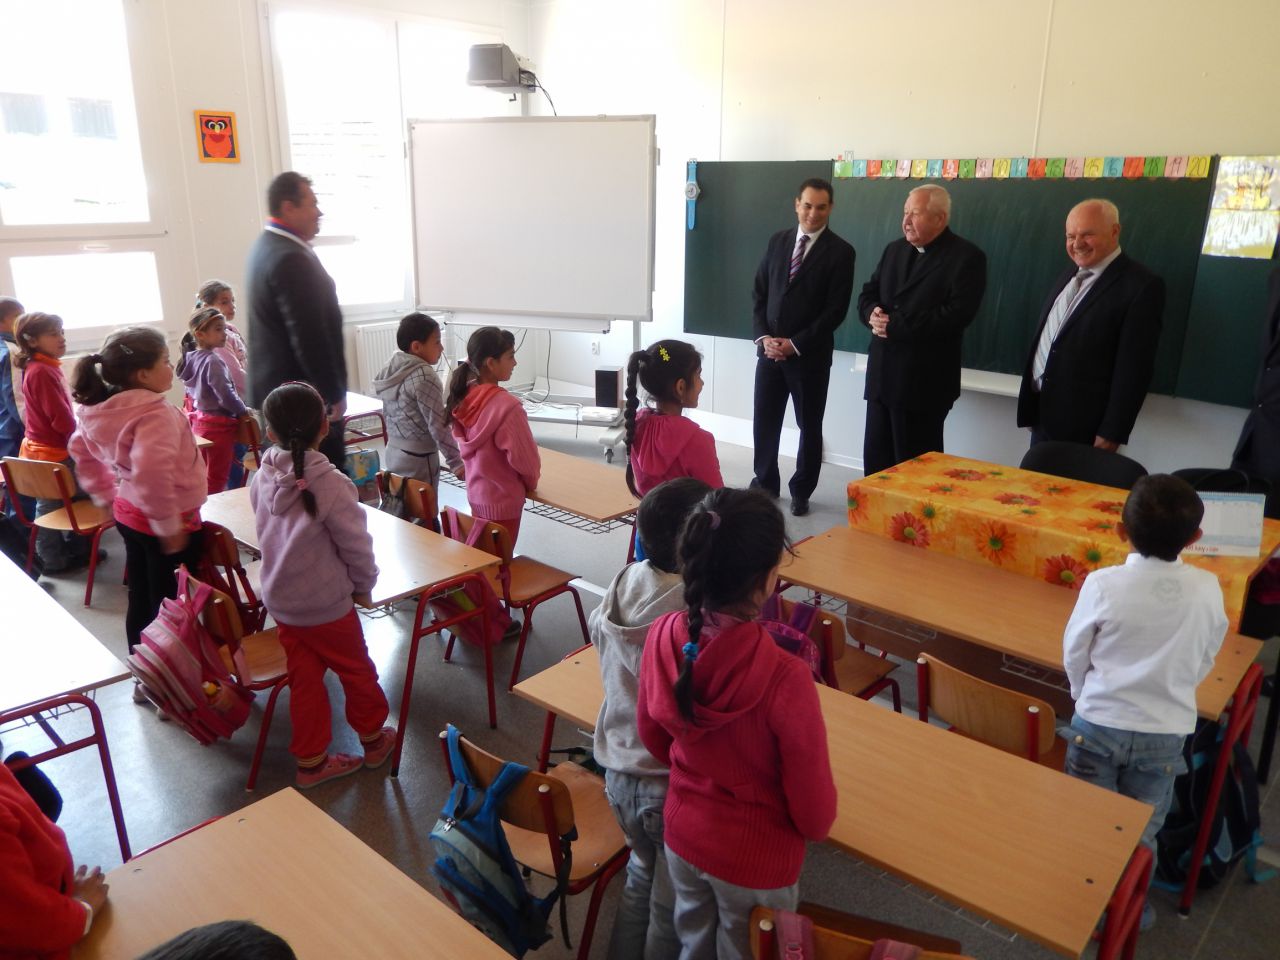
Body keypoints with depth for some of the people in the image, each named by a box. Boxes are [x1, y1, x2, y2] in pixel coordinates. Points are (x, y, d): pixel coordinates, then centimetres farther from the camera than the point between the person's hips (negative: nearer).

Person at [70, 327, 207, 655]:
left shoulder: (100, 409, 4)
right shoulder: (155, 413, -25)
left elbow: (81, 451, 19)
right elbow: (151, 474, -37)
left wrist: (108, 496, 21)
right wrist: (169, 525, -27)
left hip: (129, 513, 9)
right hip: (161, 523, -9)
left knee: (141, 599, 21)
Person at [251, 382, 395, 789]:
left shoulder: (262, 479, -6)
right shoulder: (330, 483, -24)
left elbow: (267, 534, 6)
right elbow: (355, 544, -17)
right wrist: (364, 584, 0)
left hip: (280, 599, 5)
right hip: (327, 603, -5)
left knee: (304, 677, 17)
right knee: (356, 669, 16)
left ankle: (310, 760, 28)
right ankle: (373, 739, 36)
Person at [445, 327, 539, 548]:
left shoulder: (463, 397, -4)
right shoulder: (506, 406, -27)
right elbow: (524, 457, -19)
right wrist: (531, 483, 0)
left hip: (475, 494, 7)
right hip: (502, 501, -7)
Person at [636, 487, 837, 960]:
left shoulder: (662, 637, -20)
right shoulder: (785, 680, -36)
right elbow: (816, 815, -22)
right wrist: (814, 822, 2)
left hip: (681, 833, 4)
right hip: (756, 860, -4)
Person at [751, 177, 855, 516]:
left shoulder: (840, 251, -5)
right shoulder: (777, 241, 8)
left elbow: (836, 310, -11)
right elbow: (759, 293, 8)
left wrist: (795, 344, -15)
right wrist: (763, 337, -6)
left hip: (811, 354, -3)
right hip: (770, 348, 4)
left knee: (809, 426, 7)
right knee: (764, 421, 9)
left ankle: (801, 491, 21)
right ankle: (765, 482, 26)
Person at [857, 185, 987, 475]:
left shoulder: (966, 257, -8)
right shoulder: (895, 249, 14)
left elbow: (957, 313, -19)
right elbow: (868, 294, 15)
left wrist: (895, 325, -19)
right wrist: (873, 313, -10)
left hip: (923, 383, -6)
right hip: (881, 375, 7)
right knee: (875, 458, 12)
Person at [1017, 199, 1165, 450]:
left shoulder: (1142, 285, -12)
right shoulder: (1069, 274, 12)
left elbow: (1133, 369, -16)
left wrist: (1111, 434, -17)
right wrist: (1032, 406, 13)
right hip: (1042, 413, 7)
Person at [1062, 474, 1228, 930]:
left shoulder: (1103, 584, -20)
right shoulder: (1207, 589, -14)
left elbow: (1074, 654, -7)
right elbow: (1204, 662, 2)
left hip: (1099, 722, -1)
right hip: (1165, 731, 2)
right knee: (1141, 829, 20)